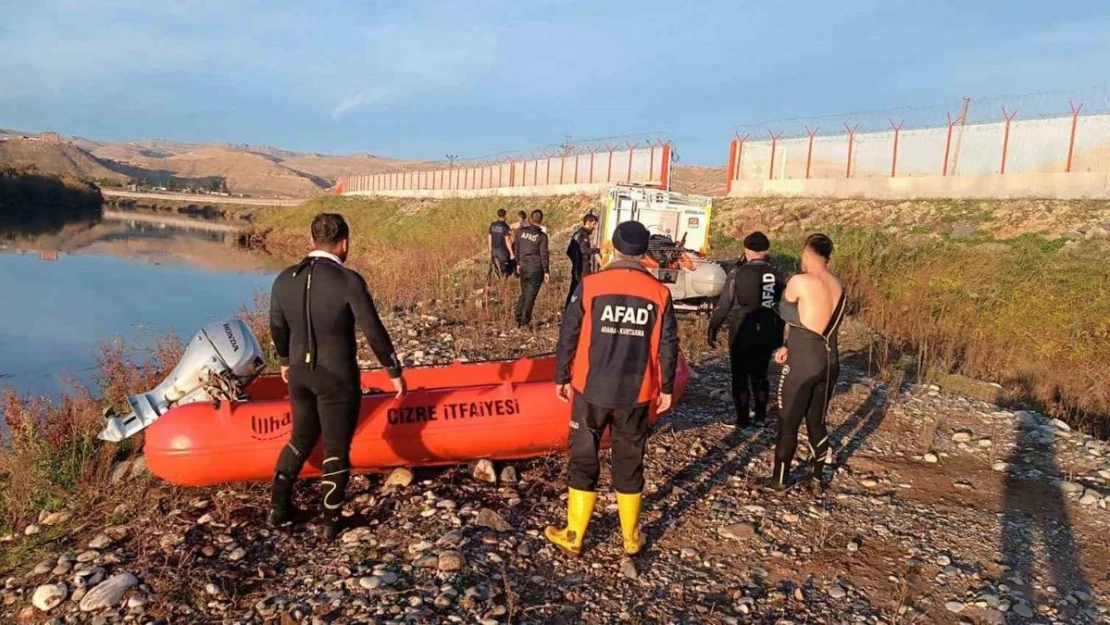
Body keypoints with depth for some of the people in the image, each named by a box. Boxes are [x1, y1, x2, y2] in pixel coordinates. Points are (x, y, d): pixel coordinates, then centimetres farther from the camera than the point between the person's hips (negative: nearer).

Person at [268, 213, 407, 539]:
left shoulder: (284, 279, -1)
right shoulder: (349, 281, -18)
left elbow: (278, 327, 11)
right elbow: (374, 332, -14)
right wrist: (394, 372, -2)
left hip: (299, 374, 5)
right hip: (337, 378, -5)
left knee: (301, 438, 24)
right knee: (336, 448, 9)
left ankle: (279, 506, 31)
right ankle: (332, 521, 19)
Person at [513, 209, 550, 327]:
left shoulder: (521, 232, 2)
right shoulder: (542, 236, -11)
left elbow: (517, 249, 11)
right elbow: (544, 254, -10)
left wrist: (518, 263, 23)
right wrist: (546, 271, -4)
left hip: (523, 266, 4)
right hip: (536, 268, -4)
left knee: (524, 293, 18)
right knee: (531, 295, 2)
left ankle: (518, 319, 17)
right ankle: (524, 322, 2)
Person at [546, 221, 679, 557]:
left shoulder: (590, 285, -8)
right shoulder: (659, 292, -3)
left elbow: (569, 335, -4)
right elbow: (668, 346, 1)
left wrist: (562, 377, 9)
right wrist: (666, 388, 13)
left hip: (591, 390, -1)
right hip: (636, 394, 2)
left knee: (583, 460, 12)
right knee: (629, 463, 15)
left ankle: (573, 536, 20)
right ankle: (631, 538, 27)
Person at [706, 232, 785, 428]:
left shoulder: (737, 274, -11)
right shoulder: (777, 275, 2)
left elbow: (723, 306, -10)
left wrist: (713, 330, 0)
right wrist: (778, 335, 18)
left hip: (742, 333, -4)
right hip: (767, 334, 5)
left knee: (740, 377, 6)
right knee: (760, 375, 18)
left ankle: (743, 419, 11)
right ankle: (760, 415, 27)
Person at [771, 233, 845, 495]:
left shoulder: (800, 282, -15)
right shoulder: (839, 288, 7)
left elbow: (785, 313, 2)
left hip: (802, 364, -6)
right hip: (829, 363, 6)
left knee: (788, 423, 8)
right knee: (817, 422, 18)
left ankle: (779, 479, 19)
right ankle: (817, 479, 28)